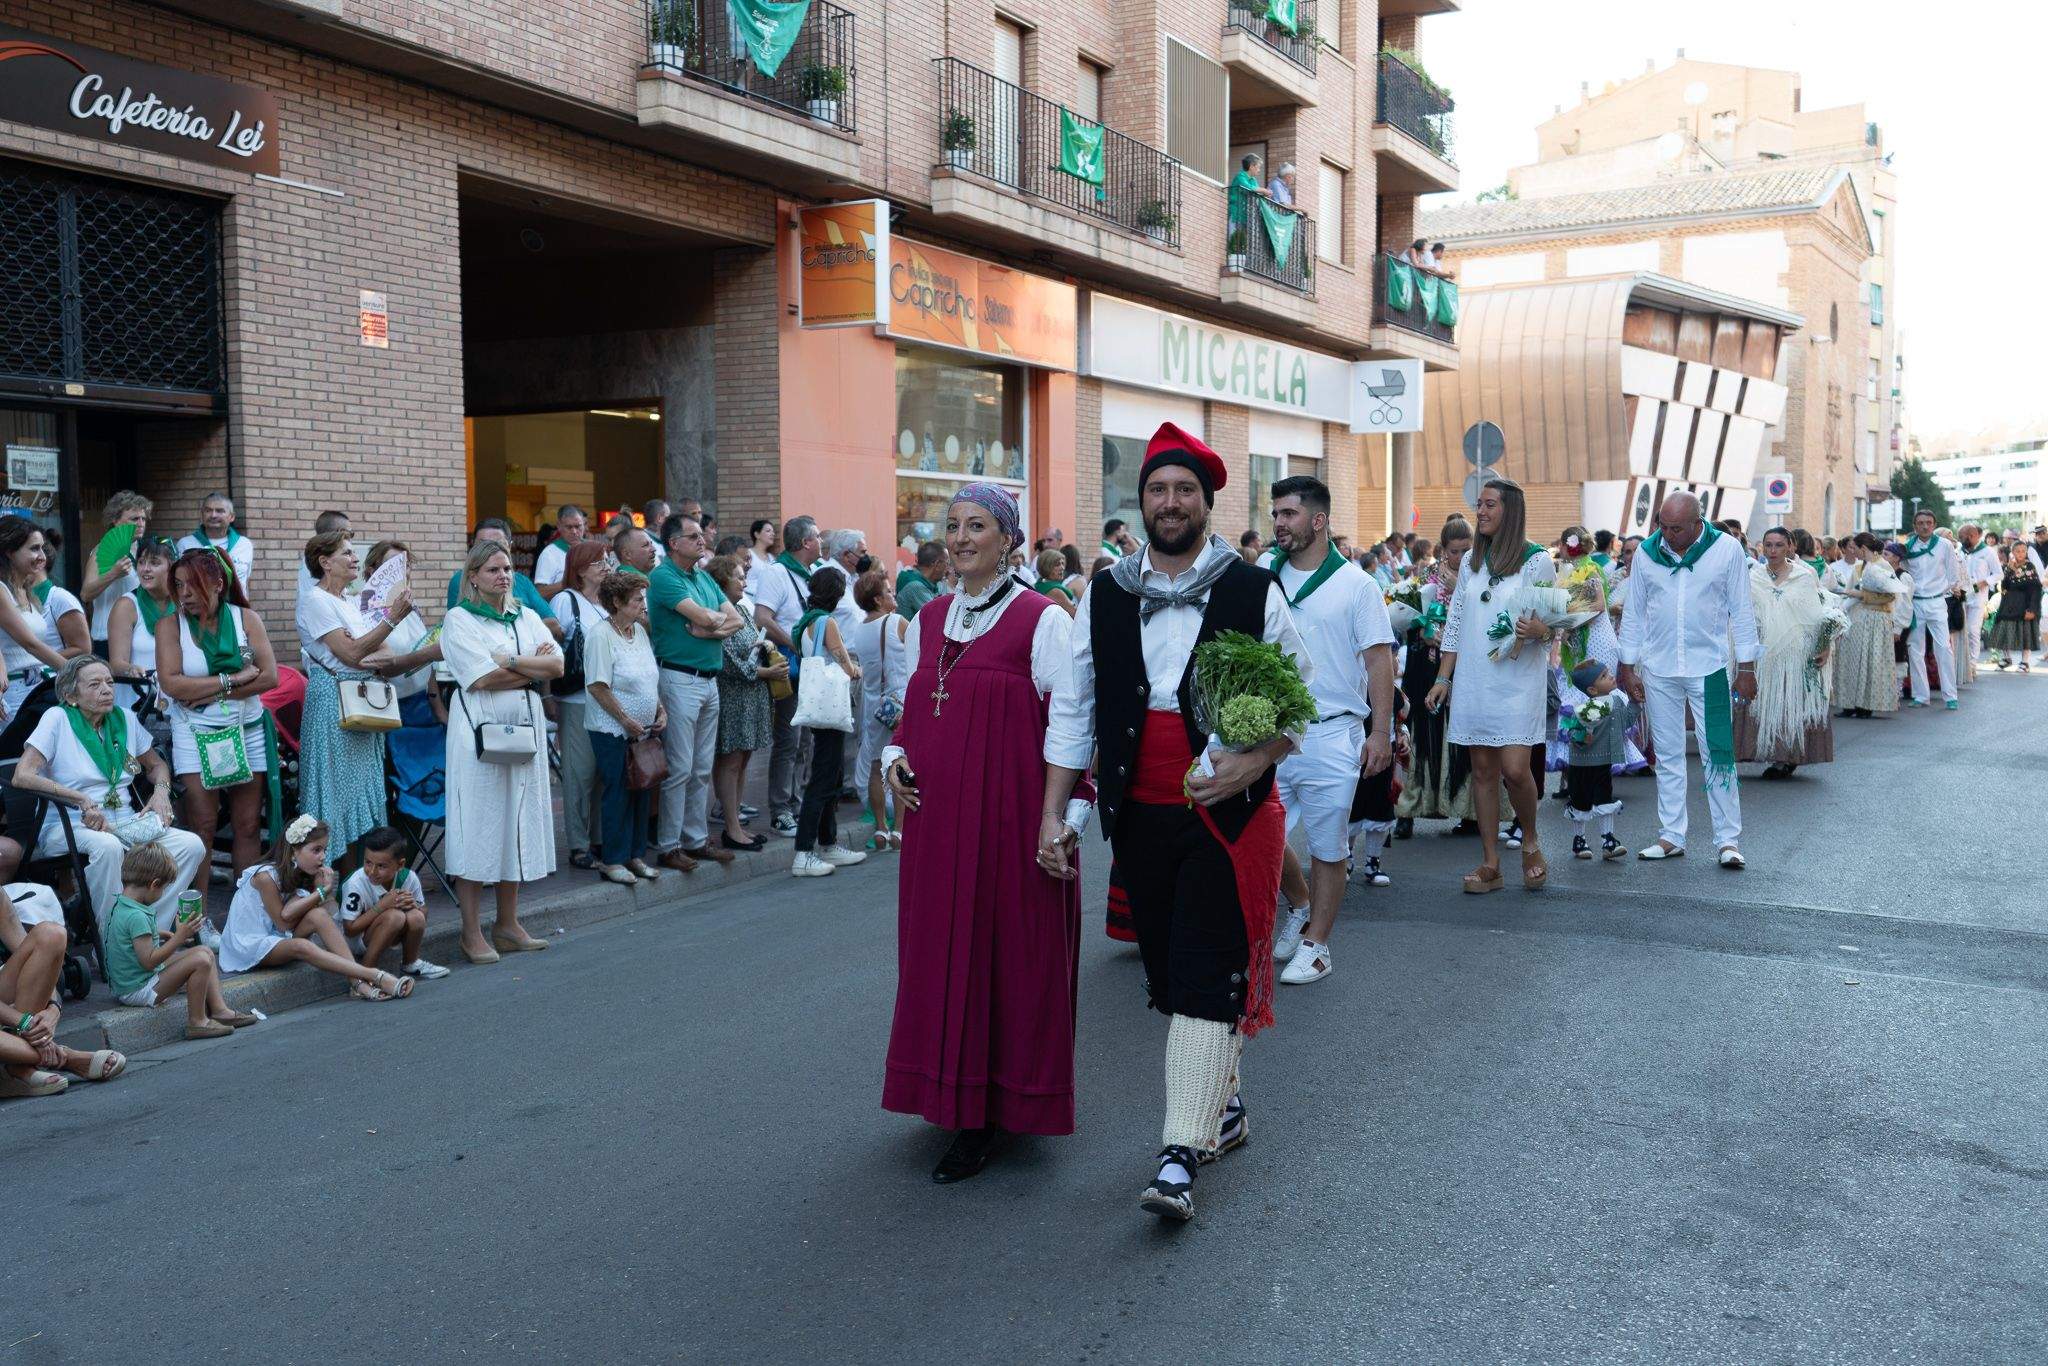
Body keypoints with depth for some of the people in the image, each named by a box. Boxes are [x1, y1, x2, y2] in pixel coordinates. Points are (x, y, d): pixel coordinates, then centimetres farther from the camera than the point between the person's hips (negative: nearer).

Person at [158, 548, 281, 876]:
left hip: (247, 731, 2)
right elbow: (171, 683, -13)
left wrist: (212, 694, -13)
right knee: (202, 825, -6)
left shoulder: (246, 618, 3)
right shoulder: (171, 624, 0)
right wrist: (234, 679, -13)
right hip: (196, 735, -2)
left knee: (249, 826, 4)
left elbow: (270, 677, -6)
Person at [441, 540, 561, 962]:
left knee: (517, 824, 8)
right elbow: (482, 678, -14)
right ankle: (471, 932, 3)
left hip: (523, 728, 5)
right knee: (478, 825, -4)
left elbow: (557, 665, 1)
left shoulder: (526, 616, 14)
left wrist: (510, 663, -11)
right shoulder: (459, 619, -2)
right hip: (479, 730, -5)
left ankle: (508, 924, 17)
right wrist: (535, 667, -5)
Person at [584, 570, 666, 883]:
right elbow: (598, 686, -18)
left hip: (643, 730, 8)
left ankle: (636, 855, 21)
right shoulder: (600, 635, -14)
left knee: (642, 792, 11)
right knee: (618, 794, -3)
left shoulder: (639, 631, 11)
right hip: (613, 731, -8)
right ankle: (612, 861, 7)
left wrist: (660, 712, 8)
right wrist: (625, 719, -17)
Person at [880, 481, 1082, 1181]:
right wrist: (894, 757, 2)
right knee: (941, 957, 9)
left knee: (1009, 956, 1)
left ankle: (988, 1118, 10)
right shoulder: (928, 619, 12)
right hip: (937, 821, 6)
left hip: (1010, 820, -6)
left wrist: (1067, 817, -16)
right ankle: (955, 1097, 23)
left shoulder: (1041, 620, -7)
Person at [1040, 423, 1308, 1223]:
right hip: (1139, 816, 4)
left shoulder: (1254, 592, -2)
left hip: (1226, 813, -4)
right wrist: (1053, 813, 4)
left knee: (1207, 977, -8)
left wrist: (1254, 762, -16)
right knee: (1167, 972, 13)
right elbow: (1072, 708, 8)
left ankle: (1181, 1156, -6)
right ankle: (1223, 1106, 33)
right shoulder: (1105, 597, 6)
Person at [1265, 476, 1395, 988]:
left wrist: (1380, 733, -10)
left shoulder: (1355, 584, -3)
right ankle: (1300, 907, 33)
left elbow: (1379, 659, -4)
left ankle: (1315, 944, 18)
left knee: (1328, 847, 5)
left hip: (1331, 735, -3)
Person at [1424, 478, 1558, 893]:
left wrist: (1538, 630, -24)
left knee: (1514, 769, -11)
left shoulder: (1537, 561, -2)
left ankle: (1531, 841, 17)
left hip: (1517, 679, -4)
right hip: (1473, 680, 4)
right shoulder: (1470, 561, 12)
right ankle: (1490, 864, 11)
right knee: (1482, 770, 5)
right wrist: (1443, 677, 9)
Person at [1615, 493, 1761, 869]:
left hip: (1708, 668, -3)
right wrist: (1628, 668, 7)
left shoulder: (1727, 548, -4)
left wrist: (1746, 668, -1)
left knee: (1718, 755, -3)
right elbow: (1634, 613, 8)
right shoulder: (1647, 552, 2)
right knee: (1668, 756, 8)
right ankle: (1671, 837, 16)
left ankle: (1727, 839, 4)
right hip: (1659, 669, 3)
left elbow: (1741, 611, 0)